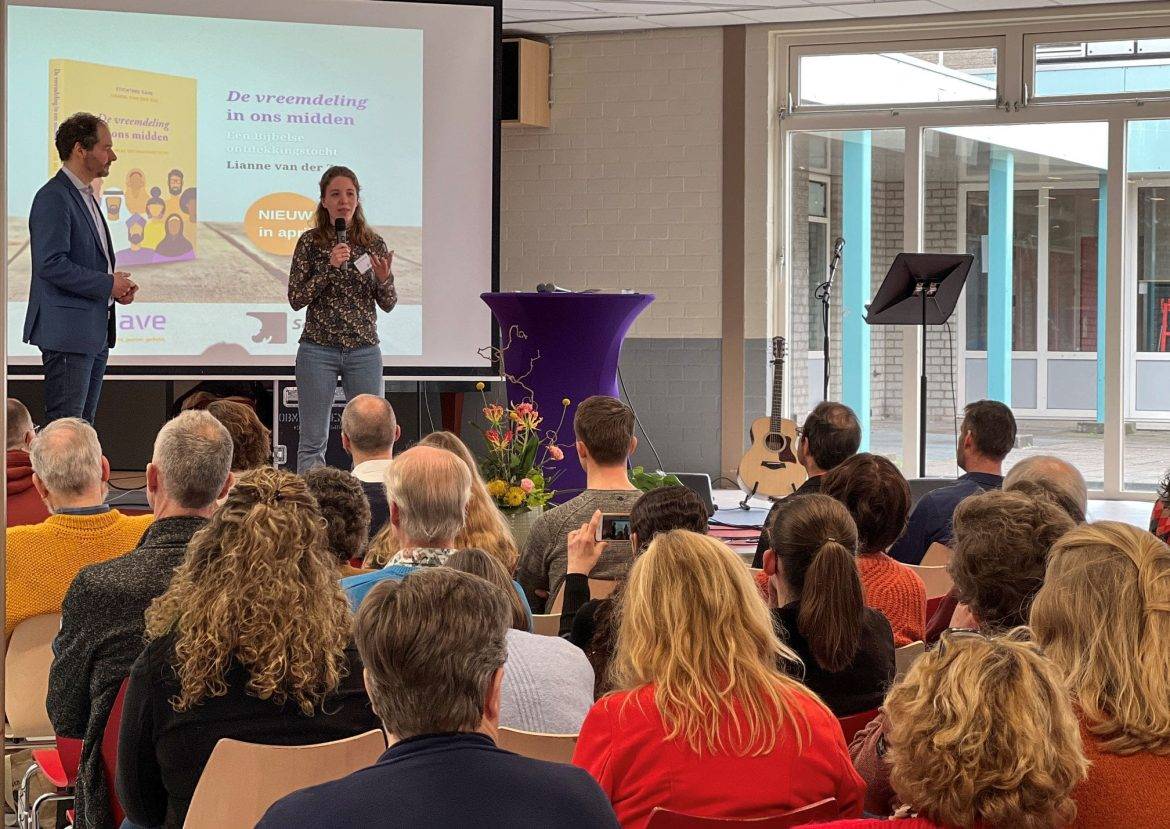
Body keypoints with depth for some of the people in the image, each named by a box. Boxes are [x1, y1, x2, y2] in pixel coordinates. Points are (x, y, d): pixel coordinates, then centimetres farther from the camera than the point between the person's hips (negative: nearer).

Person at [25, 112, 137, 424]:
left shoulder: (85, 196, 18)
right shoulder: (53, 197, -14)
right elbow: (51, 264, -22)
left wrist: (117, 285, 7)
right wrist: (108, 284, -16)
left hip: (95, 332, 10)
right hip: (68, 332, -10)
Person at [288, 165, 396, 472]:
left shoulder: (374, 244, 6)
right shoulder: (310, 242, 0)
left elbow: (388, 304, 9)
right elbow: (296, 299, -5)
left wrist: (384, 279, -13)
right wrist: (330, 267, -16)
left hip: (364, 351, 2)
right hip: (318, 350, -2)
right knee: (313, 441, 1)